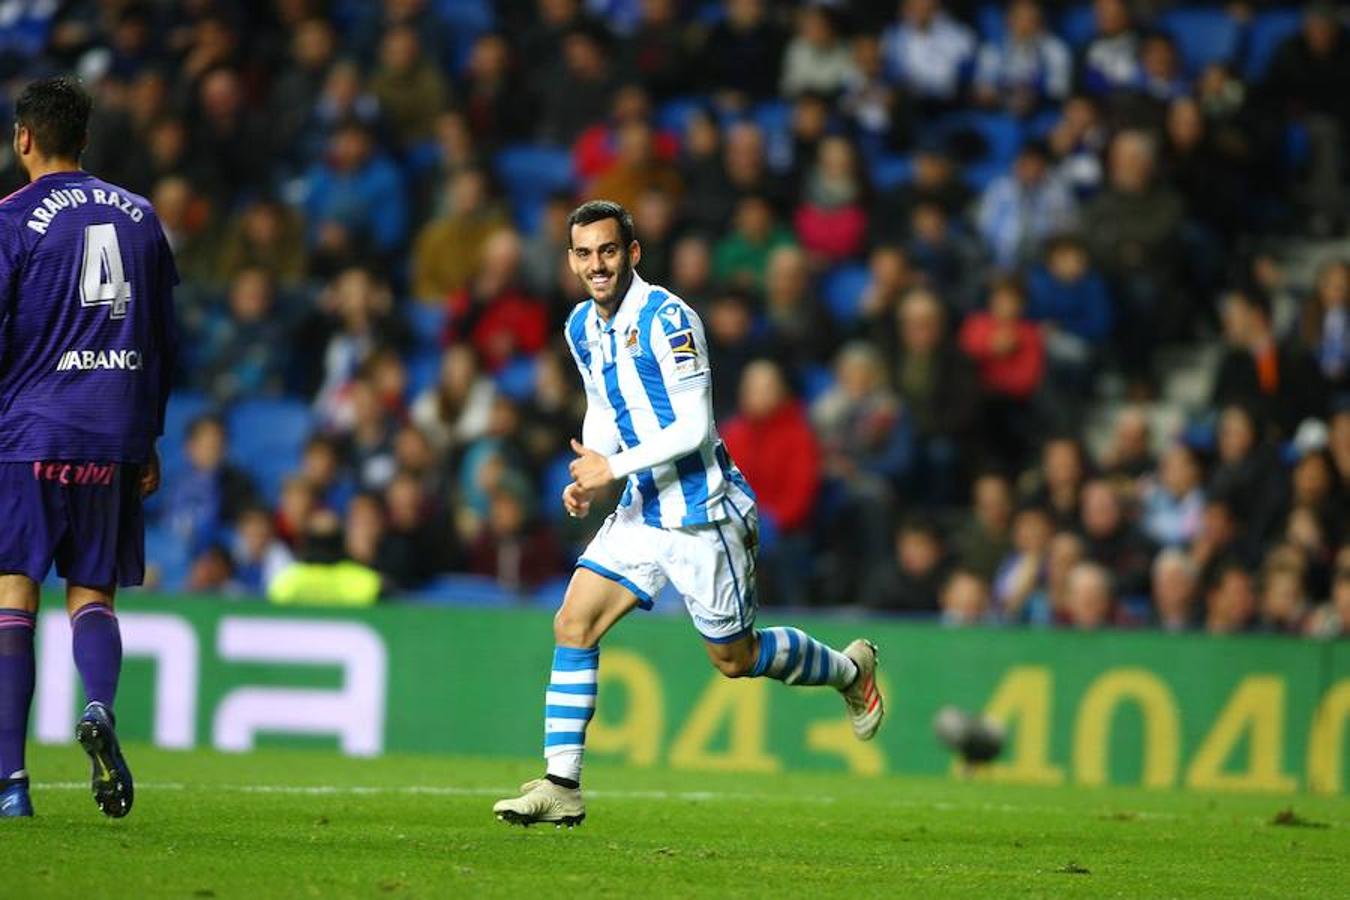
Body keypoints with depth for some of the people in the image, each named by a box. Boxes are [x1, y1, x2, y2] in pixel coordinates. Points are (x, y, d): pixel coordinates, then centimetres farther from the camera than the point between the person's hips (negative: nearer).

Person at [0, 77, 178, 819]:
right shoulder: (140, 217, 13)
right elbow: (163, 341, 15)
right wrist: (148, 438, 21)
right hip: (114, 437, 4)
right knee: (92, 592, 9)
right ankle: (99, 707, -22)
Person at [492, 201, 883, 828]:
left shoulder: (667, 319, -19)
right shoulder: (582, 327, 6)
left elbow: (695, 428, -22)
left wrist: (615, 467, -23)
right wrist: (589, 478, 3)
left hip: (703, 516, -7)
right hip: (642, 510, 7)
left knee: (735, 659, 6)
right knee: (573, 624, -8)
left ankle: (850, 671, 34)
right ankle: (562, 786, -7)